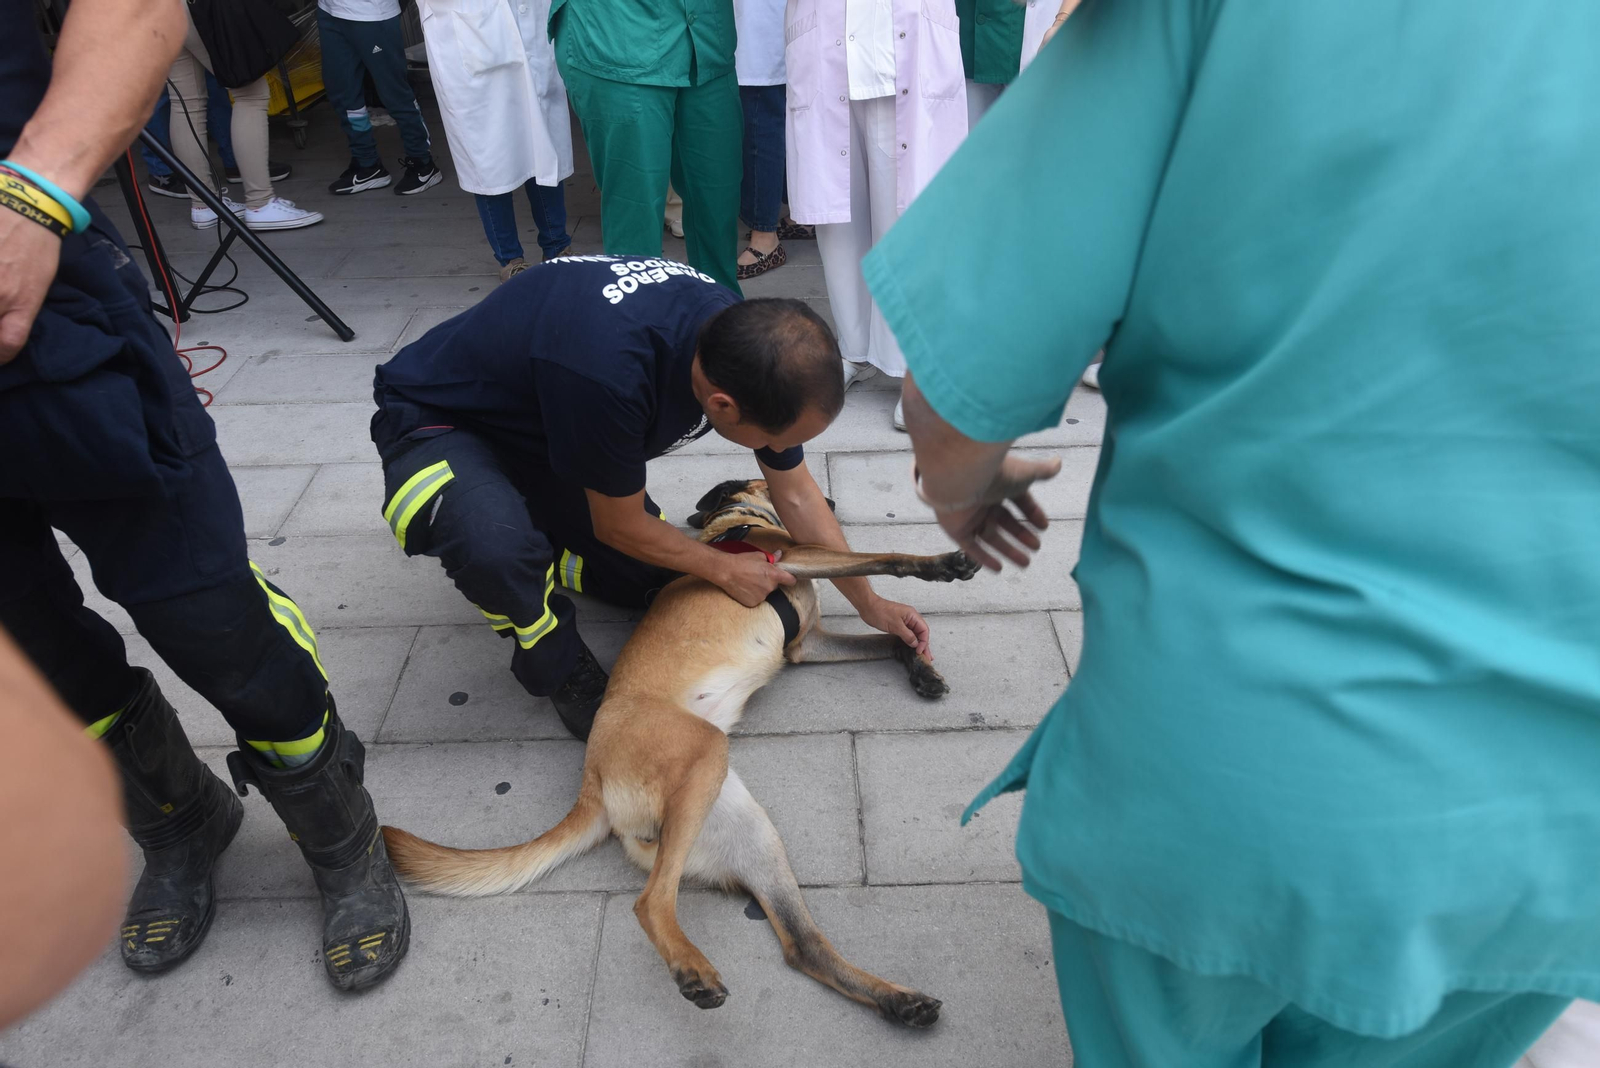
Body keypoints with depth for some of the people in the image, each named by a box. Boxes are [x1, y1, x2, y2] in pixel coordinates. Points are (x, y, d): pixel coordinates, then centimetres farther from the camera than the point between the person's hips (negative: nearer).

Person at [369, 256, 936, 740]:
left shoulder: (748, 341, -20)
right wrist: (724, 569, -10)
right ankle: (558, 667, -7)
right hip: (437, 419, -6)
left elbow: (796, 494, -4)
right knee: (493, 544, -39)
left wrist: (869, 602, 2)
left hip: (541, 422, 7)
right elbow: (619, 526, -24)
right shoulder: (608, 371, -44)